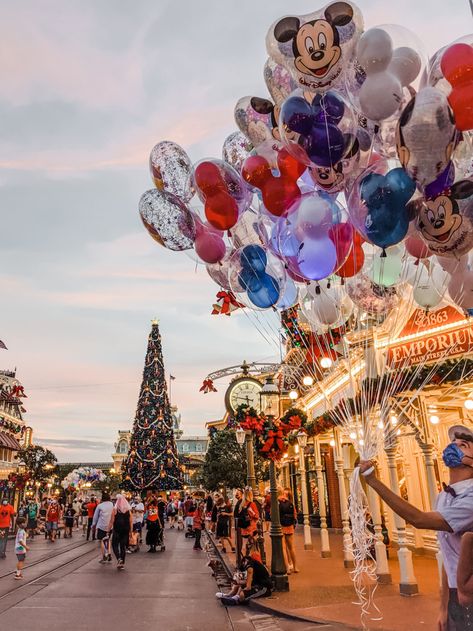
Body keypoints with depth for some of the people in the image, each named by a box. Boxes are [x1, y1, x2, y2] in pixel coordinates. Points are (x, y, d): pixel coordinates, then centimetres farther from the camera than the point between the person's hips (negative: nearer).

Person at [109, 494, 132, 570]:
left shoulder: (115, 509, -7)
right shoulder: (128, 510, 2)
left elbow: (111, 521, -7)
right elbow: (131, 522, 5)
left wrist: (109, 530, 1)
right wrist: (130, 531, 12)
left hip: (117, 530, -3)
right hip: (126, 530, 3)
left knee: (115, 545, 10)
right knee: (123, 546, 11)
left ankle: (119, 558, -12)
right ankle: (122, 563, 12)